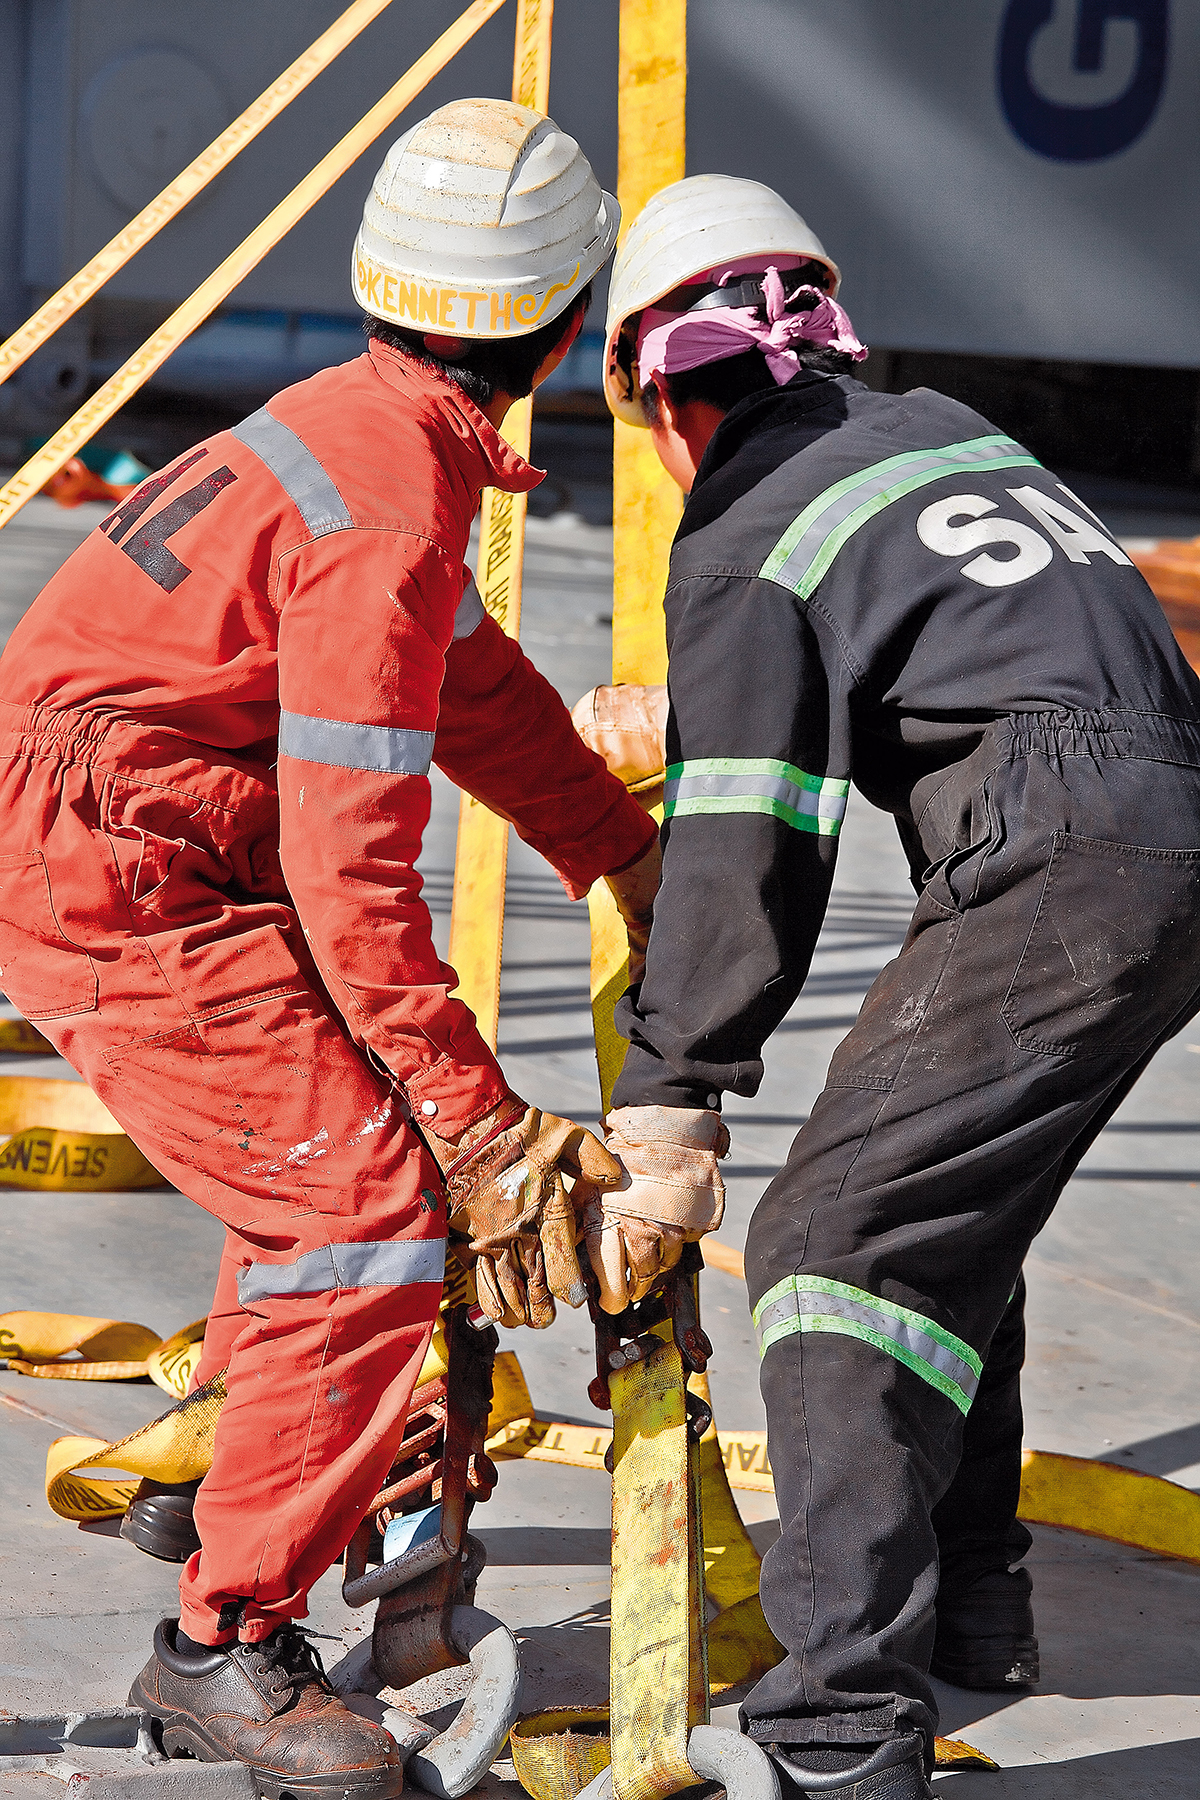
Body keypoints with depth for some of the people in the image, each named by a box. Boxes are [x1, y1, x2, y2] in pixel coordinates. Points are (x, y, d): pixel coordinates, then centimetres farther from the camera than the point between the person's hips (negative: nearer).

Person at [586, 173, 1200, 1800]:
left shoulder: (746, 544, 0)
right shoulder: (943, 429, 23)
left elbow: (739, 858, -6)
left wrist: (669, 1121, -3)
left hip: (1061, 868, -9)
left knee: (832, 1235, -10)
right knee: (944, 1209, 24)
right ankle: (964, 1585, 34)